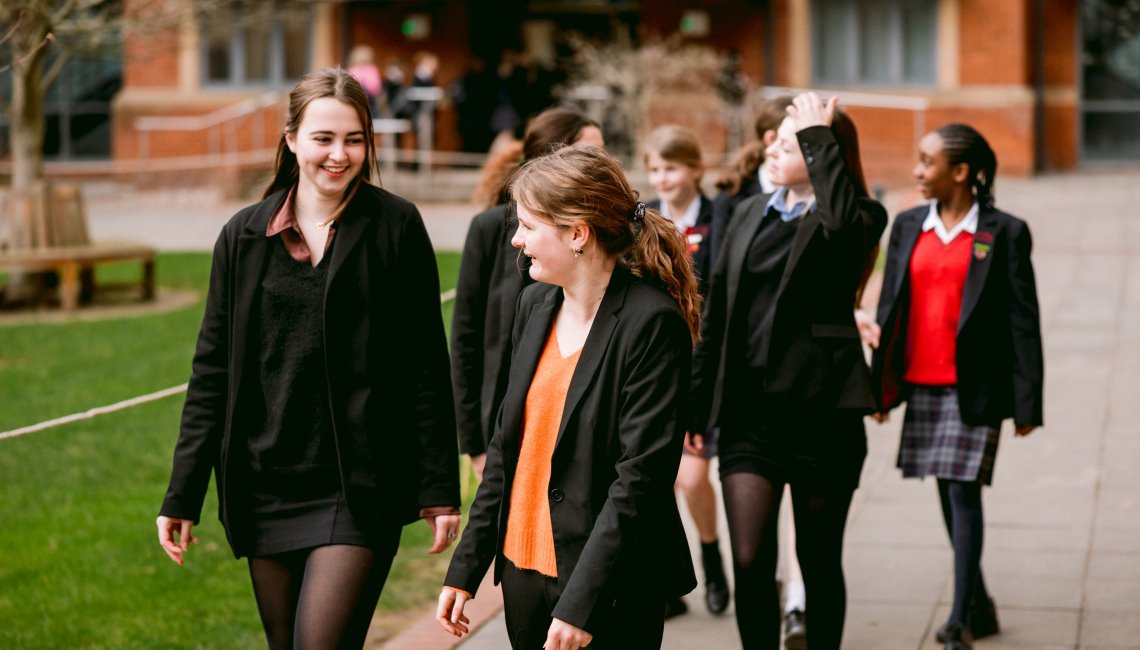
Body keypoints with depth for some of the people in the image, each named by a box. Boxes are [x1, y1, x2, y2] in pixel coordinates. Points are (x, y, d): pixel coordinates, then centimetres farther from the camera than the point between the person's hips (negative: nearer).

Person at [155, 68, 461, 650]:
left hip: (360, 491, -3)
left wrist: (440, 487, -2)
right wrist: (182, 495, 5)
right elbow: (212, 373, 8)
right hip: (267, 487, 4)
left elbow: (426, 367, -1)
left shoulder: (396, 226, -2)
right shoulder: (244, 237, 5)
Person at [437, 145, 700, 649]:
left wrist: (581, 603, -20)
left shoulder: (653, 323, -15)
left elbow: (641, 476, -18)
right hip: (523, 566, 7)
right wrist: (465, 569, 12)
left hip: (610, 594, -7)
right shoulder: (536, 304, 8)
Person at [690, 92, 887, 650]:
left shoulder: (858, 220, -4)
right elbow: (717, 312, 16)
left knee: (819, 562, 8)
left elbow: (844, 221, -31)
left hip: (820, 410, -4)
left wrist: (819, 135, -21)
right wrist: (698, 399, 15)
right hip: (748, 410, 4)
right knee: (749, 562, -4)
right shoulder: (750, 213, 12)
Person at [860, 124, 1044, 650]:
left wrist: (1027, 403, -8)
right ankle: (980, 605, 25)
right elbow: (890, 305, 12)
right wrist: (880, 386, 9)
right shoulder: (908, 226, 8)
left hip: (974, 385, -5)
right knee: (946, 493, 12)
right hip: (921, 383, 5)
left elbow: (1022, 320, -5)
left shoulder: (1004, 233, -6)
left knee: (964, 491, -7)